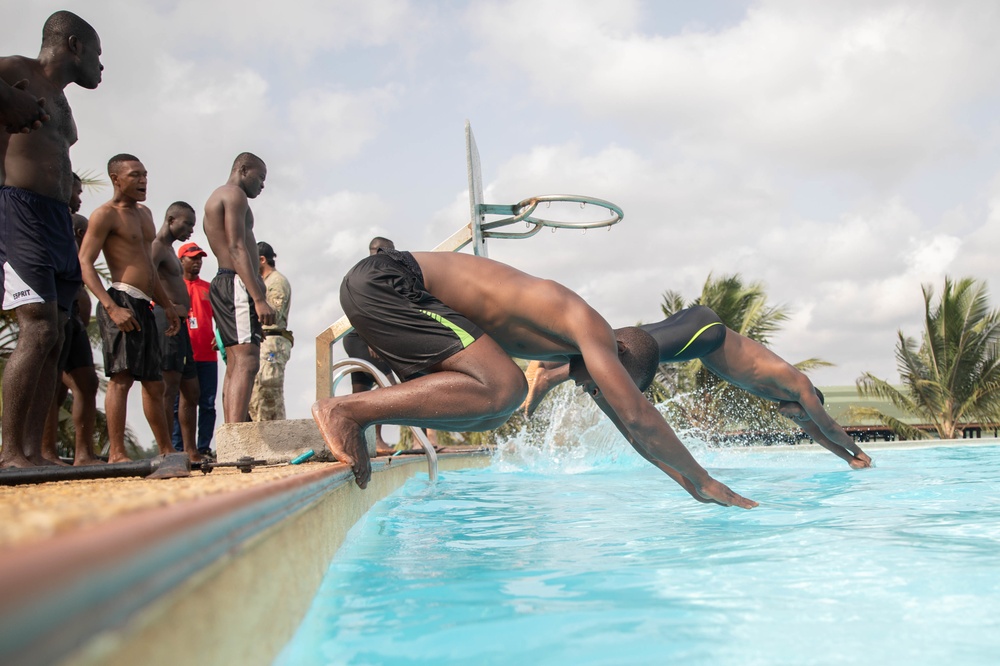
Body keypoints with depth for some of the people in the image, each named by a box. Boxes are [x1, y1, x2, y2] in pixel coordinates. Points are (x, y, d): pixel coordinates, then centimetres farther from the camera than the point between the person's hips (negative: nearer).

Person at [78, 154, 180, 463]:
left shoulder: (145, 213, 22)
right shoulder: (105, 214, -3)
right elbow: (85, 263, -12)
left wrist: (167, 304, 25)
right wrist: (112, 307, -23)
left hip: (145, 307, 9)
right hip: (122, 300, -9)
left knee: (154, 382, 11)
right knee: (122, 376, -17)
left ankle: (166, 451, 18)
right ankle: (116, 454, -19)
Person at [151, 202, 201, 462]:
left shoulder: (169, 250, 26)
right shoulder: (157, 247, -6)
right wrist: (169, 306, -26)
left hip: (179, 324, 11)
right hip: (166, 320, -11)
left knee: (191, 390, 12)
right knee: (169, 388, -14)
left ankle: (191, 451, 17)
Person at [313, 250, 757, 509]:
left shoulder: (574, 348, 17)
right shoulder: (591, 328, -11)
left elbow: (632, 430, 22)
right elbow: (638, 417, -15)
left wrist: (692, 484, 23)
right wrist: (704, 482, -4)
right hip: (385, 279, -10)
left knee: (495, 408, 14)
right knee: (503, 389, -22)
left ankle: (368, 409, 10)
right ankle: (347, 410, -20)